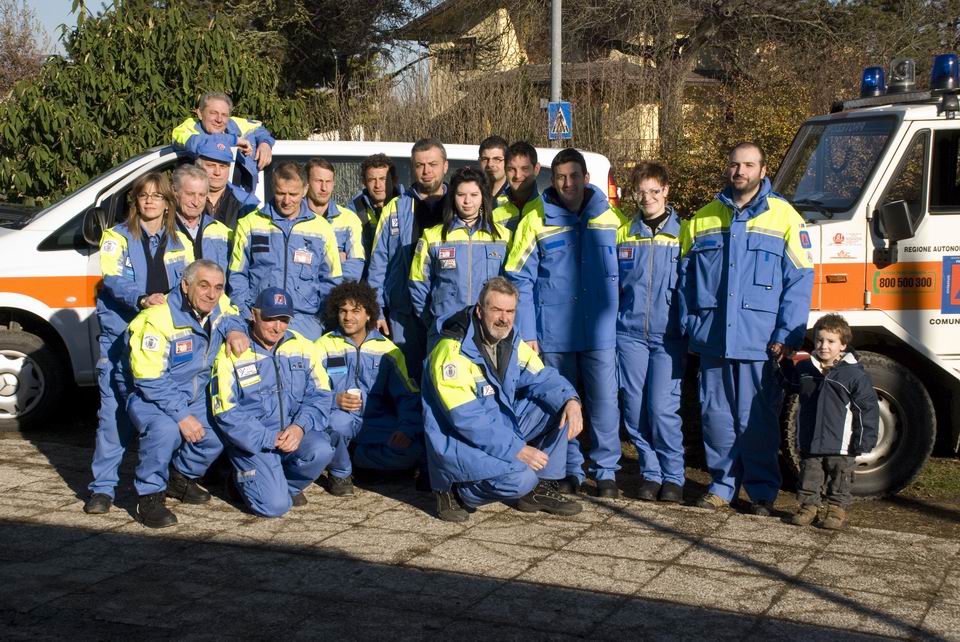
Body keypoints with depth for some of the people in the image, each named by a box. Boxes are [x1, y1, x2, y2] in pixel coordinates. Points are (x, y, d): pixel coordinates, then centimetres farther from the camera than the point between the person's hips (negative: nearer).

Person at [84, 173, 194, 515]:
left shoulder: (179, 242, 14)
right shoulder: (118, 237, 3)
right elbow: (114, 281, -10)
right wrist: (142, 299, -28)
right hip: (121, 333, -3)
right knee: (116, 408, -7)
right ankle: (103, 486, -2)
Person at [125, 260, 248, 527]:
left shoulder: (218, 305, -9)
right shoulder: (158, 319, -27)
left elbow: (231, 315, 15)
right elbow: (150, 380, -26)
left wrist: (234, 330, -11)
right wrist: (182, 415, -29)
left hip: (194, 397, 7)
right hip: (150, 397, -7)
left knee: (219, 432, -14)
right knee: (166, 429, -35)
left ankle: (181, 478, 15)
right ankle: (149, 496, -13)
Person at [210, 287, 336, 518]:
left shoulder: (303, 347, 5)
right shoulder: (232, 353, -7)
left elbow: (320, 394, 3)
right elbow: (226, 413, -10)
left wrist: (300, 426, -17)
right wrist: (270, 439, -17)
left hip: (294, 432, 4)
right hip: (253, 441, -4)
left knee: (321, 450, -29)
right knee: (275, 505, -20)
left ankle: (288, 484, 3)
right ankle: (245, 478, 14)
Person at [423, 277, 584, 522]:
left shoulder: (512, 343, 4)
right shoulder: (453, 352, -22)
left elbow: (542, 378, 5)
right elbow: (467, 419, -26)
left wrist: (571, 401, -18)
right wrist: (517, 449, -26)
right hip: (461, 442, -8)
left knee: (558, 405, -4)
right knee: (521, 478, -30)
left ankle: (540, 489, 5)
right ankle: (455, 491, -5)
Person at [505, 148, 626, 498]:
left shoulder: (610, 218, 3)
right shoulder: (536, 219, -1)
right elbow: (519, 279, 0)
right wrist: (526, 332, -5)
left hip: (601, 331, 0)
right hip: (554, 333, 0)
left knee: (604, 401, 0)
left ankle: (606, 470, 15)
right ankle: (569, 469, 24)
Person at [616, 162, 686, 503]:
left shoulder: (682, 232, 3)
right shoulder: (623, 233, 10)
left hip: (668, 335, -3)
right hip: (630, 334, 3)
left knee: (662, 407, -9)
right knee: (634, 407, 3)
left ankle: (673, 476, 5)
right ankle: (650, 472, 15)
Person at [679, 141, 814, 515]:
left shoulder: (784, 217, 3)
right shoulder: (702, 219, 14)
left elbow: (800, 280, -2)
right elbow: (685, 277, 16)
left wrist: (787, 336, -9)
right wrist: (689, 326, 6)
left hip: (760, 341, -3)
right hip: (712, 340, 3)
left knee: (757, 419, 1)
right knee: (716, 415, 7)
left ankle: (762, 490, 14)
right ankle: (722, 484, 20)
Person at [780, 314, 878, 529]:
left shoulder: (854, 374, -11)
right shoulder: (804, 368, 2)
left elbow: (868, 408, -9)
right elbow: (790, 385, 26)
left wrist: (864, 441, -11)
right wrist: (784, 362, 15)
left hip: (841, 446, -4)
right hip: (809, 442, 4)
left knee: (840, 478, 9)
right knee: (809, 474, 12)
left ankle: (837, 508, 21)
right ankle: (808, 505, 24)